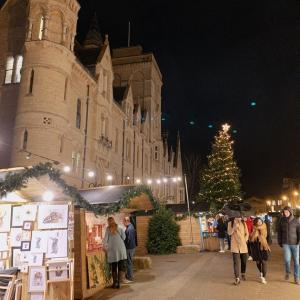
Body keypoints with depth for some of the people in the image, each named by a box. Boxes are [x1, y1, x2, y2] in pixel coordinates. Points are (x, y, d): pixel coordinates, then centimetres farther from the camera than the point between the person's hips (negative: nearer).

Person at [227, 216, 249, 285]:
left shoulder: (243, 223, 5)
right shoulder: (230, 223, -1)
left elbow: (247, 233, 9)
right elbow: (229, 233, -9)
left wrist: (245, 240, -2)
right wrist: (235, 227, -21)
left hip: (243, 245, 3)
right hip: (235, 246, -2)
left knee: (244, 261, 11)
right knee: (236, 262, -8)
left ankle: (243, 274, 36)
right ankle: (237, 278, -7)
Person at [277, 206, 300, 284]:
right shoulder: (282, 221, 0)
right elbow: (279, 232, 7)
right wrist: (279, 242, 6)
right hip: (285, 243, 0)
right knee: (287, 259, -10)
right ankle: (287, 272, 19)